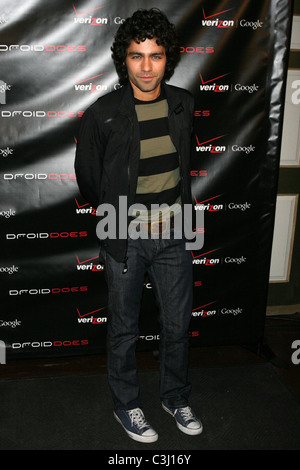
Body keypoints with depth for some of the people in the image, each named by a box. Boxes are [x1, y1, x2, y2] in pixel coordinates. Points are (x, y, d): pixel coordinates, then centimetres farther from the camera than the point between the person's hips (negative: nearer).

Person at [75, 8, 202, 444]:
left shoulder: (183, 104, 0)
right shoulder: (103, 114, -13)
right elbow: (87, 178, -1)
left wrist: (177, 209, 11)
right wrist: (127, 217, 3)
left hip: (173, 233, 4)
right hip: (124, 239, -3)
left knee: (178, 322, 15)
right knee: (124, 328, 12)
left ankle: (176, 397, 40)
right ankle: (126, 404, 36)